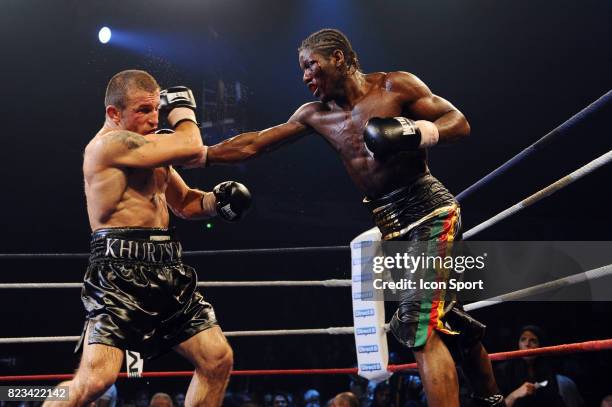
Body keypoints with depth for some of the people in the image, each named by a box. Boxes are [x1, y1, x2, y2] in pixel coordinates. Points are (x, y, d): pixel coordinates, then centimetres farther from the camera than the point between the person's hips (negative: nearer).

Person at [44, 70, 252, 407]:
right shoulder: (111, 142, -11)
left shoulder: (150, 148, 19)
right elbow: (192, 148, -18)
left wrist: (217, 200, 5)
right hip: (120, 273, -9)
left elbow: (185, 203, 27)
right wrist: (181, 108, 2)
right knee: (96, 377, -20)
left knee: (218, 359, 3)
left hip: (165, 271, 9)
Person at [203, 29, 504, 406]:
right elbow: (253, 144, 12)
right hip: (390, 221, 7)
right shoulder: (316, 115, 12)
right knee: (444, 319, 16)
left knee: (422, 329, -17)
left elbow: (460, 122, -3)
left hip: (428, 209, -6)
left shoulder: (394, 86, -4)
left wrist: (418, 132, -21)